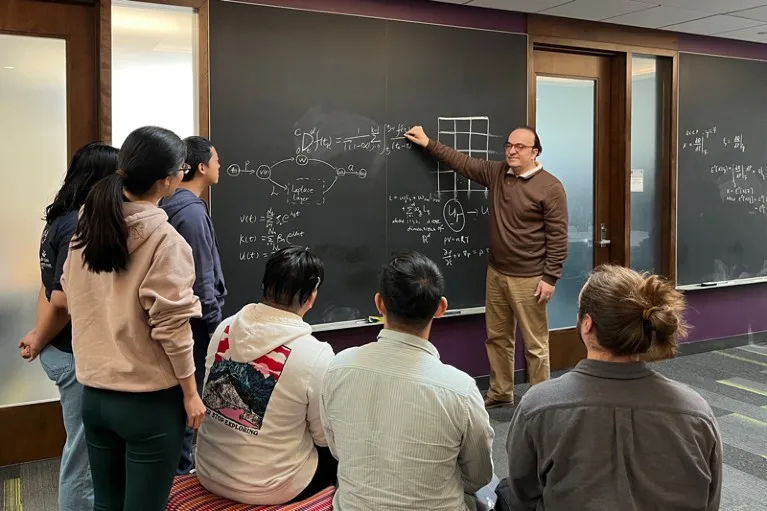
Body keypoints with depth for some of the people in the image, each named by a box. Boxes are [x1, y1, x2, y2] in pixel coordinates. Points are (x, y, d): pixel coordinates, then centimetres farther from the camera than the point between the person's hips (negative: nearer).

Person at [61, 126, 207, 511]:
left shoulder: (86, 226, 2)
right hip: (149, 400, -6)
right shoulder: (164, 239, -17)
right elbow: (171, 326, -17)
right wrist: (190, 393, -7)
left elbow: (74, 301, 10)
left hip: (94, 393, 6)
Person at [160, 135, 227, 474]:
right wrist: (215, 324, -13)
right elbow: (201, 280, -20)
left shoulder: (169, 204, 9)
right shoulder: (192, 211, -20)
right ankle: (180, 469, 11)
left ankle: (178, 461, 29)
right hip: (193, 318, -10)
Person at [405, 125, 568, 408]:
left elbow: (557, 237, -13)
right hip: (496, 272, 7)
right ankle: (500, 393, 31)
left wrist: (550, 278, -15)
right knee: (497, 337, 16)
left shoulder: (550, 187, -13)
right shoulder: (496, 172, 5)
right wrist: (428, 144, 12)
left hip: (528, 278, -7)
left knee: (535, 344, 2)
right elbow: (462, 162, 15)